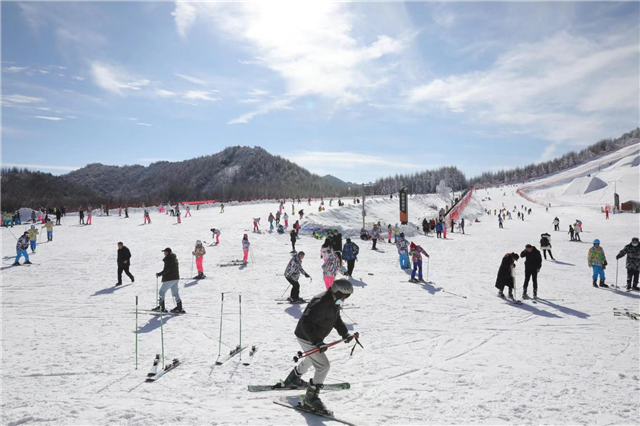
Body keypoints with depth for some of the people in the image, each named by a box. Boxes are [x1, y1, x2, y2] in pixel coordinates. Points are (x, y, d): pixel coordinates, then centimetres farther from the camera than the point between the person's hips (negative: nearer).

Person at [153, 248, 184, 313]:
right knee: (175, 293, 11)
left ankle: (161, 308, 1)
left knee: (161, 292, 0)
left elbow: (166, 269, -21)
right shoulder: (175, 258, 15)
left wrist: (159, 274, -11)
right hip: (176, 278, 9)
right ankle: (179, 308, 9)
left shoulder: (169, 259, -14)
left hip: (169, 279, -9)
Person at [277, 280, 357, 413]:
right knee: (324, 366, -11)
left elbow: (337, 319, 15)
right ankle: (311, 398, 1)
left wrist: (345, 333, 2)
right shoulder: (320, 303, -32)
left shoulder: (334, 302, -1)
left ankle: (292, 380, 54)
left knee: (310, 359, 31)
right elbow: (306, 322, -36)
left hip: (315, 337, 10)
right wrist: (317, 342, -40)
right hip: (307, 338, -10)